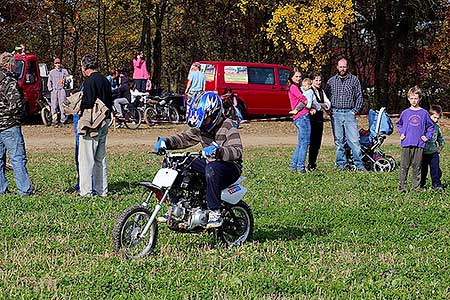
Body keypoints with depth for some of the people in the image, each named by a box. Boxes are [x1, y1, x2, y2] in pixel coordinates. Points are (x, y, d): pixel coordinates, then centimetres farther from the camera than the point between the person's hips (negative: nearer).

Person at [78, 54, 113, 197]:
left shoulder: (89, 81, -14)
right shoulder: (105, 80, 13)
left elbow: (88, 104, -21)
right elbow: (110, 103, 15)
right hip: (104, 123, 9)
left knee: (86, 158, -4)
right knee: (101, 158, 15)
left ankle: (86, 191, -4)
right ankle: (102, 190, 19)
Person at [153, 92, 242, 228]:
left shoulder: (228, 128, -16)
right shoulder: (201, 128, 7)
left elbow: (237, 151, -28)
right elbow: (184, 138, 10)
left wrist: (218, 150, -45)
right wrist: (166, 142, -9)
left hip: (231, 166, -8)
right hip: (209, 163, 8)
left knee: (211, 169, -42)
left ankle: (215, 213, -36)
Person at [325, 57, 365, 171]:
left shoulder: (354, 79, 6)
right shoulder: (331, 81, 11)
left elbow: (360, 97, 6)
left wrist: (355, 110, -3)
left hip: (349, 113, -2)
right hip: (336, 114, 2)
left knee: (354, 140, -8)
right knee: (338, 140, 4)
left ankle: (359, 164, -5)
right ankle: (342, 164, 11)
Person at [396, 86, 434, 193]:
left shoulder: (424, 113, 4)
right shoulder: (405, 113, 6)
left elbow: (431, 126, 15)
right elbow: (399, 124, 22)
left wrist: (427, 137, 4)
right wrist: (401, 133, 8)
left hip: (419, 144, 0)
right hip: (406, 144, 0)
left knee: (416, 167, 4)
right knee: (404, 167, -1)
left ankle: (416, 187, 11)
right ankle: (401, 187, 3)